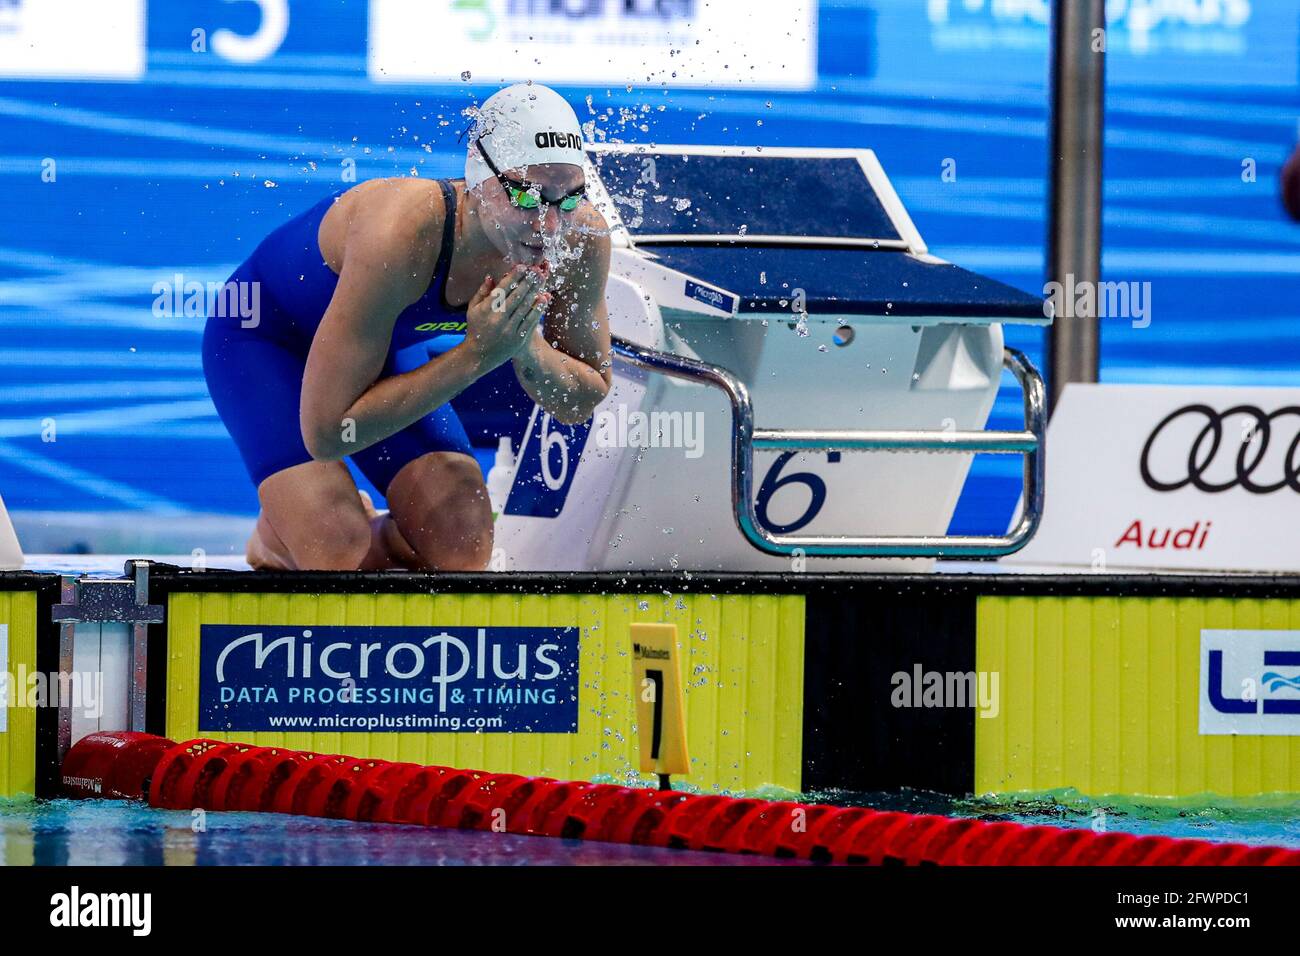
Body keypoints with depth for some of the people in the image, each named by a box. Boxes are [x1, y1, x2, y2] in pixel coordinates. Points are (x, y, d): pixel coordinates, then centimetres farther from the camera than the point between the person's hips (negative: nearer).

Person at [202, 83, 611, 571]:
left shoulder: (583, 240, -26)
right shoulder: (399, 236, -43)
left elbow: (582, 403, -10)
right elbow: (325, 432, -40)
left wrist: (528, 351, -33)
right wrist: (477, 354, -42)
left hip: (383, 345, 5)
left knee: (463, 556, -10)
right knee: (342, 563, -23)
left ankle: (367, 529, 22)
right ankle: (273, 543, 12)